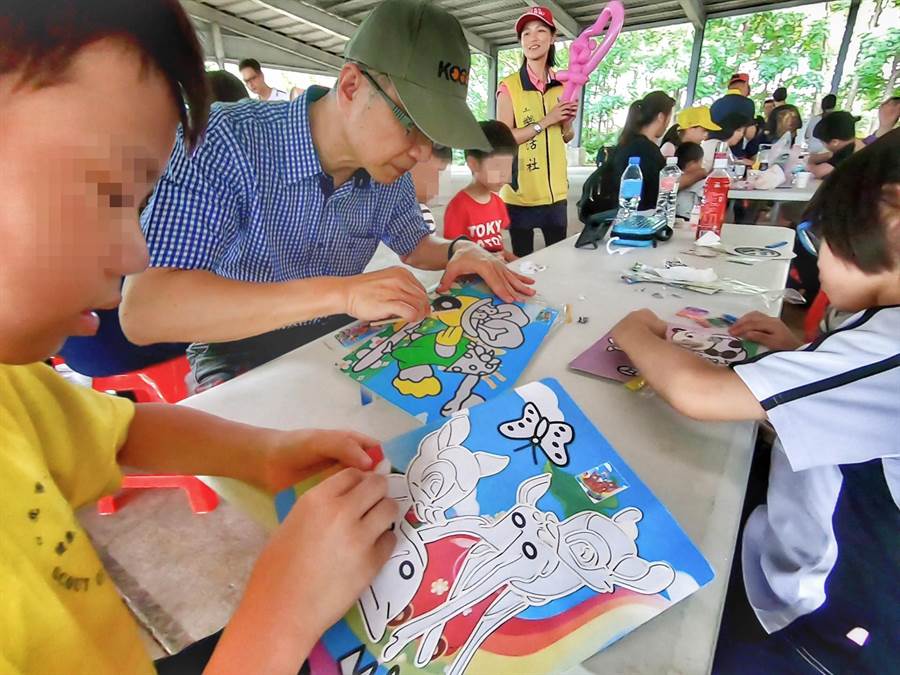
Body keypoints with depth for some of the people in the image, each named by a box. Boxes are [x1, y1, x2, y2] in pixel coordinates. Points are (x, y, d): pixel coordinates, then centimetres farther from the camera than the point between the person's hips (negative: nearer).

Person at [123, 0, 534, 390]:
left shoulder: (390, 171, -7)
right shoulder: (226, 140, -24)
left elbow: (416, 246, 13)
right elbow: (141, 312, -33)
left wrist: (460, 250, -12)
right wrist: (340, 293, -42)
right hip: (242, 357, -4)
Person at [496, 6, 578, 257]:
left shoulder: (562, 84, 9)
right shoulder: (509, 86, -6)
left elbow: (566, 137, 17)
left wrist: (567, 123, -5)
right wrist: (546, 121, -15)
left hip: (556, 192, 5)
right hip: (520, 193, -5)